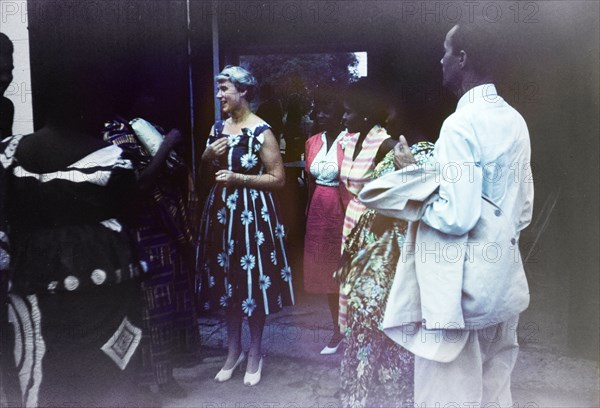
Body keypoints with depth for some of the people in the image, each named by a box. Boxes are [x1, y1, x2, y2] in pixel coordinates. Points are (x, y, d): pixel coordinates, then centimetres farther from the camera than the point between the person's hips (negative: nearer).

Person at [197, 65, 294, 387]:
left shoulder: (262, 132, -12)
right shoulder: (218, 127, 8)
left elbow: (278, 179, -12)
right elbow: (207, 170, 18)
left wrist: (239, 178, -20)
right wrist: (207, 155, -4)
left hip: (252, 212, -6)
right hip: (221, 210, 6)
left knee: (252, 282, 2)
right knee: (226, 280, 12)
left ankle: (255, 353, 21)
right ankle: (233, 350, 28)